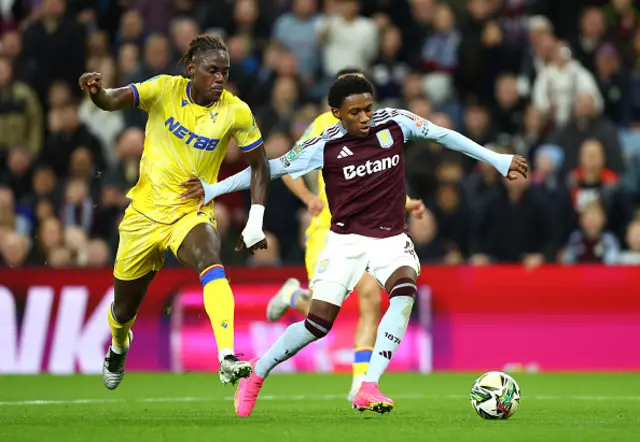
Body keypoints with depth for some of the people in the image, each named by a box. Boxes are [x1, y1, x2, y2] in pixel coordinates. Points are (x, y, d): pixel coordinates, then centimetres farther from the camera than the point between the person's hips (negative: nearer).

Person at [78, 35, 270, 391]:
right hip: (145, 212, 1)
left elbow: (259, 165, 3)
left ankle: (228, 358, -48)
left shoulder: (236, 112, -8)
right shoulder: (165, 90, -9)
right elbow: (113, 101, -19)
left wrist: (256, 223, -5)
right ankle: (119, 346, 51)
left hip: (192, 213, -1)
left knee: (210, 260, -36)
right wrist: (96, 91, -43)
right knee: (124, 308, 13)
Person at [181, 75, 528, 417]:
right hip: (346, 240, -2)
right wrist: (213, 189, -7)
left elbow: (444, 135, 7)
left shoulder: (395, 124, -5)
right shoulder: (324, 147, -11)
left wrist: (498, 160, 10)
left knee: (405, 292, -30)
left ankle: (368, 390, -29)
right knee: (318, 324, -8)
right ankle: (257, 372, 20)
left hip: (391, 238, 2)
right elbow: (272, 167, -4)